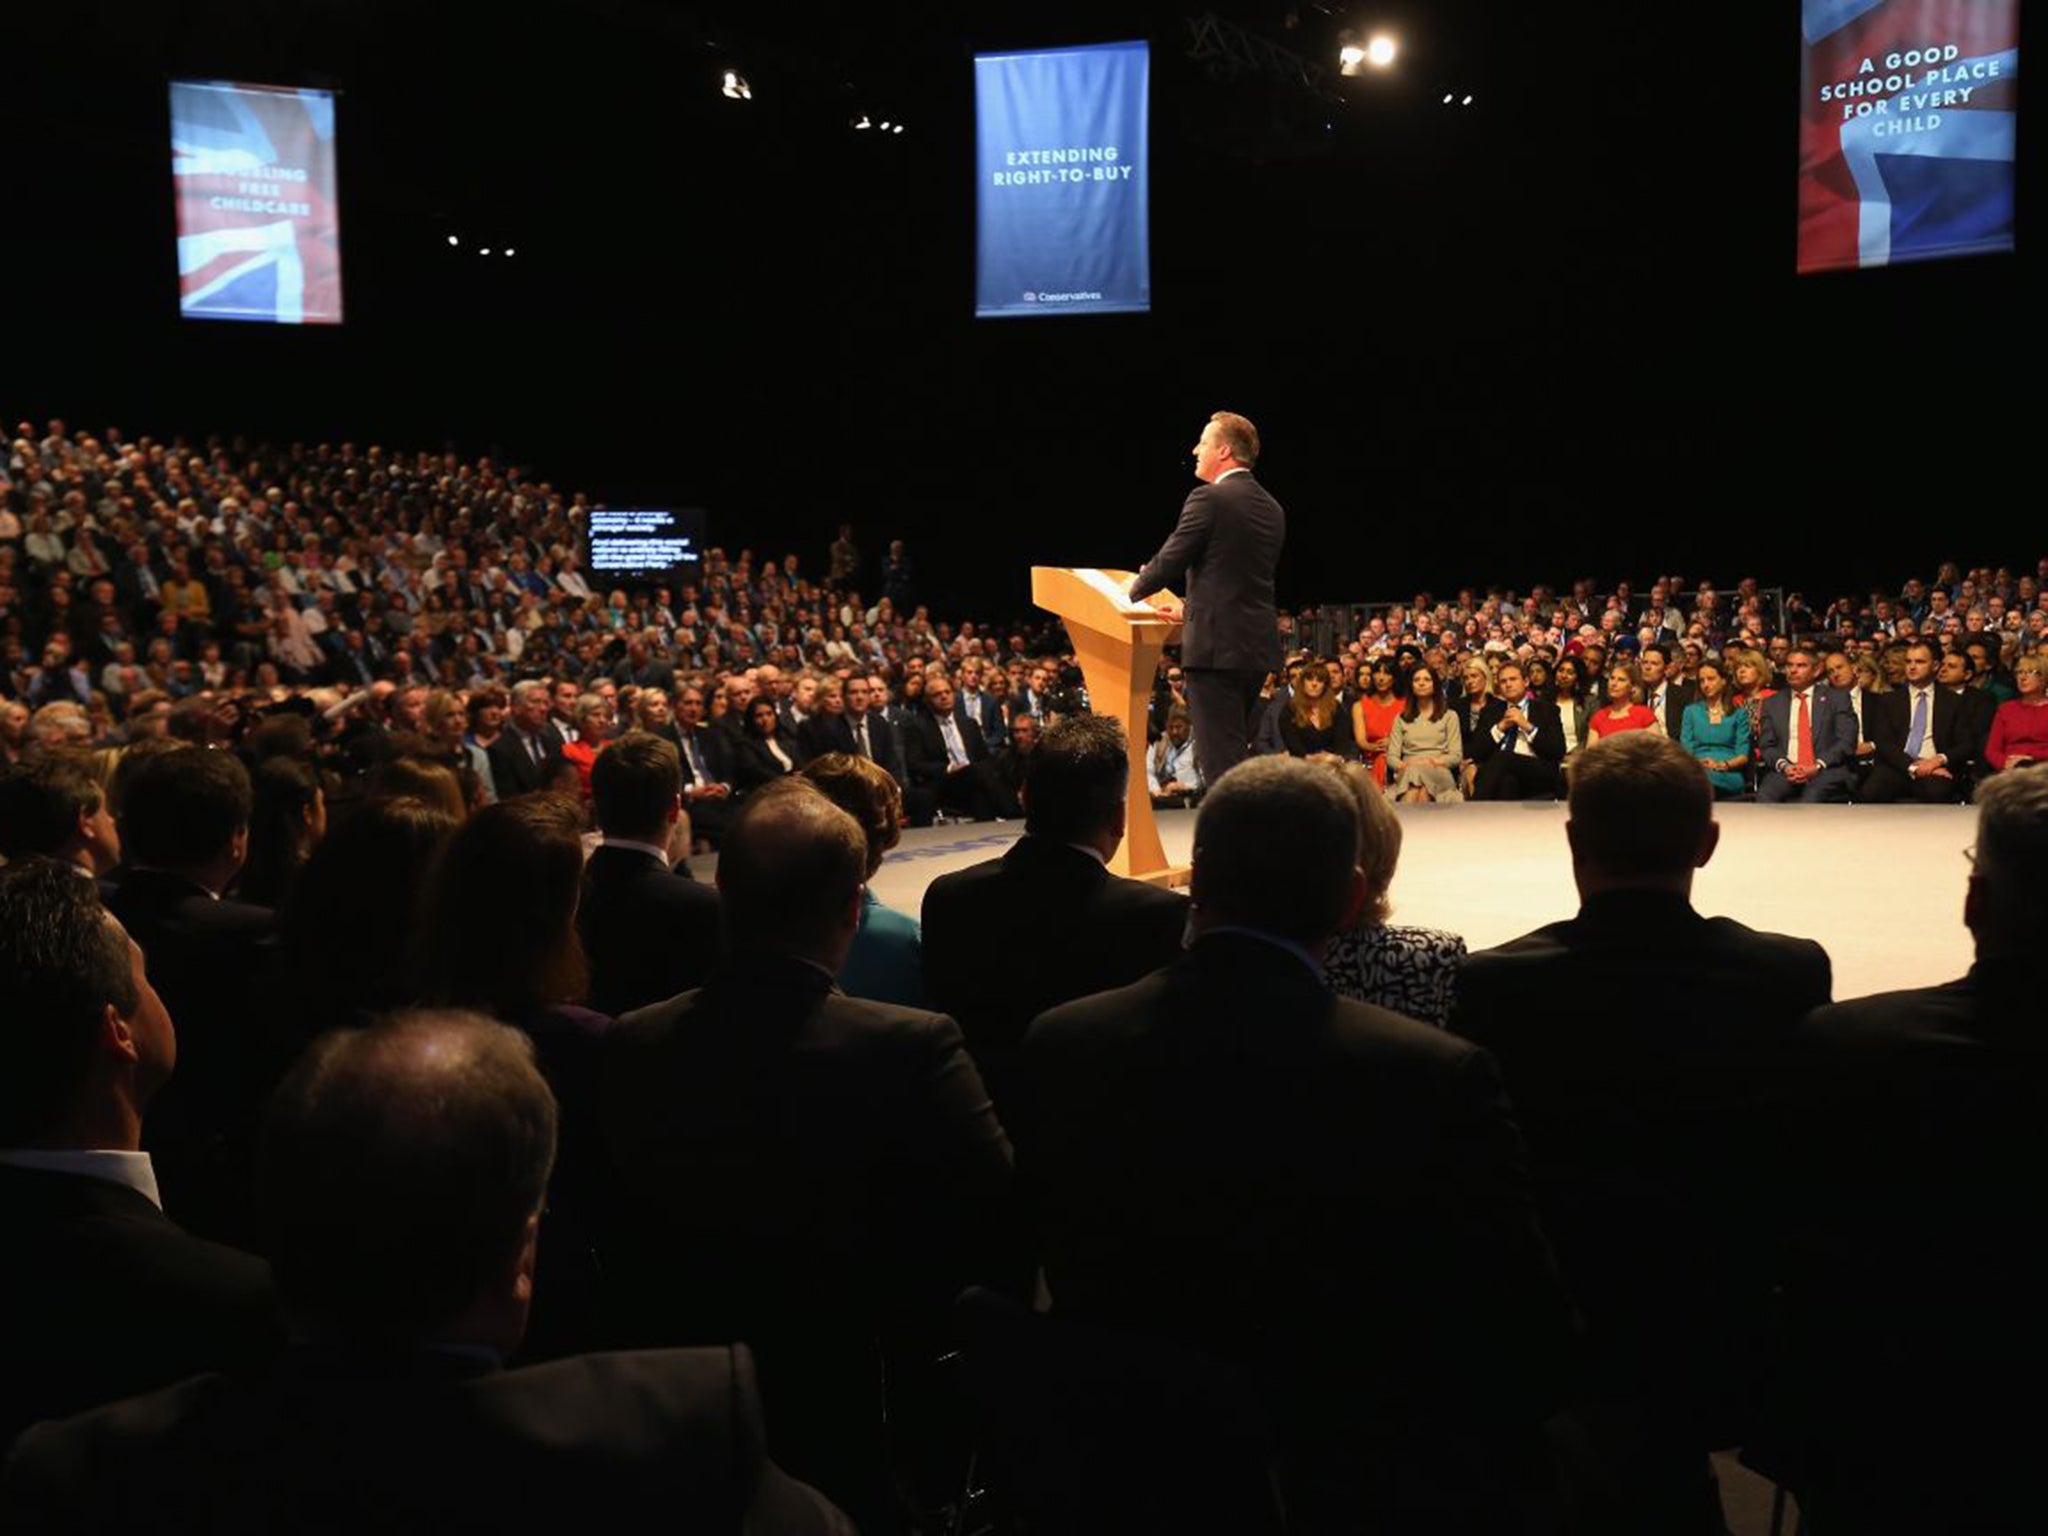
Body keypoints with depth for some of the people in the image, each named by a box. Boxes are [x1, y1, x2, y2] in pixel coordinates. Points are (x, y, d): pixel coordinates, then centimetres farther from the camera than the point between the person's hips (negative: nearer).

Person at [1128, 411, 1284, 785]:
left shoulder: (1209, 499, -10)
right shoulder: (1271, 508, 14)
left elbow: (1169, 561, -8)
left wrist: (1134, 591, 11)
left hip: (1216, 645, -8)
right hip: (1258, 646, 9)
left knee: (1221, 756, -6)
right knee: (1236, 750, 19)